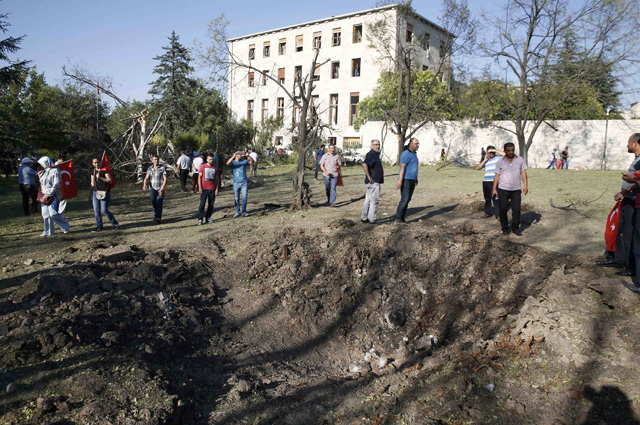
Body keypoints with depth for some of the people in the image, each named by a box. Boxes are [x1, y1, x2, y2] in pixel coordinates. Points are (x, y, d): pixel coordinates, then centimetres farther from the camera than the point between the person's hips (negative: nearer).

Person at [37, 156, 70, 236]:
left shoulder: (55, 171, -9)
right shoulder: (44, 172, 18)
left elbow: (56, 185, -16)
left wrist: (49, 194, -20)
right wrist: (40, 177, 10)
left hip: (53, 196, -8)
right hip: (44, 196, 8)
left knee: (53, 213, -12)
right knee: (45, 214, 7)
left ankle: (65, 227, 5)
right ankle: (48, 231, 14)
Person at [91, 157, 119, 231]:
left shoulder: (104, 170, -4)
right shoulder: (93, 171, 14)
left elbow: (110, 180, -13)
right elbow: (92, 183, 21)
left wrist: (100, 178, -21)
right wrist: (92, 183, 0)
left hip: (104, 192, -6)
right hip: (95, 192, 6)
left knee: (104, 210, -9)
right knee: (96, 210, 4)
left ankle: (114, 223, 8)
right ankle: (99, 226, 15)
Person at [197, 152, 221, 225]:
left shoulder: (215, 168, 7)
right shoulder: (203, 166, 1)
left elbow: (217, 179, 10)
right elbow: (199, 177, 1)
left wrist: (217, 189, 3)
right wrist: (200, 187, -7)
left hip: (212, 189, 3)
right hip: (204, 189, -3)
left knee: (211, 204, 6)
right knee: (202, 204, -5)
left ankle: (208, 218, 17)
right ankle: (200, 219, -3)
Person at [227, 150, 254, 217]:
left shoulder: (244, 161, 5)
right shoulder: (233, 162, 0)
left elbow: (251, 161, -8)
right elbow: (228, 163, -21)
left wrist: (247, 155, -23)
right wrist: (233, 156, -27)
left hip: (244, 182, 1)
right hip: (236, 183, -1)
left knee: (244, 197, -1)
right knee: (236, 198, 6)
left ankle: (243, 212, 10)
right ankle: (237, 212, 17)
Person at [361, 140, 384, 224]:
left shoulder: (376, 154, 18)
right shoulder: (371, 154, -15)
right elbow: (364, 164, -30)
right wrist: (369, 177, -26)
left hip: (375, 181, 10)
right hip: (373, 182, -10)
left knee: (368, 200, 14)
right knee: (374, 201, -5)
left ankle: (364, 218, 21)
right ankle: (372, 220, 1)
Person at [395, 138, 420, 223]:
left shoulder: (413, 154, 16)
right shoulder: (406, 154, -13)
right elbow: (402, 168, -20)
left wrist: (416, 178, 26)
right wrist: (400, 180, -26)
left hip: (412, 180, 9)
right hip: (405, 180, -9)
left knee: (408, 199, 7)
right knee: (405, 199, -12)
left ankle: (402, 218, 10)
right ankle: (398, 218, -6)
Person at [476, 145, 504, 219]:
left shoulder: (498, 158, 5)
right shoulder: (486, 161, 19)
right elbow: (478, 168, 13)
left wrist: (495, 150, -8)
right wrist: (484, 160, 3)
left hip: (494, 182, -5)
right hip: (486, 182, 5)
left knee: (495, 198, -8)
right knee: (487, 198, 11)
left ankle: (497, 214, -3)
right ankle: (488, 212, 21)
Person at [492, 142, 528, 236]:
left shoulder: (520, 160, 8)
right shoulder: (500, 162, 5)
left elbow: (523, 173, 5)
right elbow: (497, 176, 6)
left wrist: (525, 186, -5)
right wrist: (494, 189, 1)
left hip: (516, 189, 1)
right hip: (503, 189, 0)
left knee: (516, 209, -2)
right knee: (503, 209, 2)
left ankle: (515, 227, 14)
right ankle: (505, 228, 15)